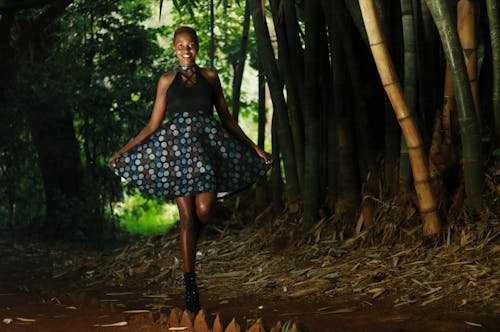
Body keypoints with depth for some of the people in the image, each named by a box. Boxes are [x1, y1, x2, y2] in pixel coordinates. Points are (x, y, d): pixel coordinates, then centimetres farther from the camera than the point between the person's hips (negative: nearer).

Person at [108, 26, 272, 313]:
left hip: (208, 144, 1)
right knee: (187, 218, -4)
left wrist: (255, 148, 11)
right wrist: (123, 151, 5)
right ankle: (190, 285, -1)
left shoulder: (210, 77, 13)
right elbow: (153, 125, 11)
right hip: (178, 146, 0)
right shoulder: (167, 81, 12)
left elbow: (227, 119, 15)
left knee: (203, 212, -14)